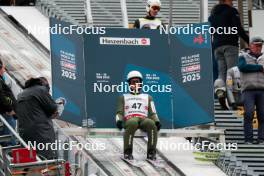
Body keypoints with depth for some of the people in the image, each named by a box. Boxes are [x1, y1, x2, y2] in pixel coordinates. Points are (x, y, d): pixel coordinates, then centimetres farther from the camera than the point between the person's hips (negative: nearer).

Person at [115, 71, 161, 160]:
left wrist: (157, 121, -2)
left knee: (151, 123, -37)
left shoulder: (148, 97, 30)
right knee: (133, 123, -41)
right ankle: (127, 152, -38)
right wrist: (119, 120, -7)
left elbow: (152, 113, 20)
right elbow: (120, 113, 18)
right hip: (129, 119, -1)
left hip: (144, 120, 1)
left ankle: (151, 152, -33)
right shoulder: (123, 97, 28)